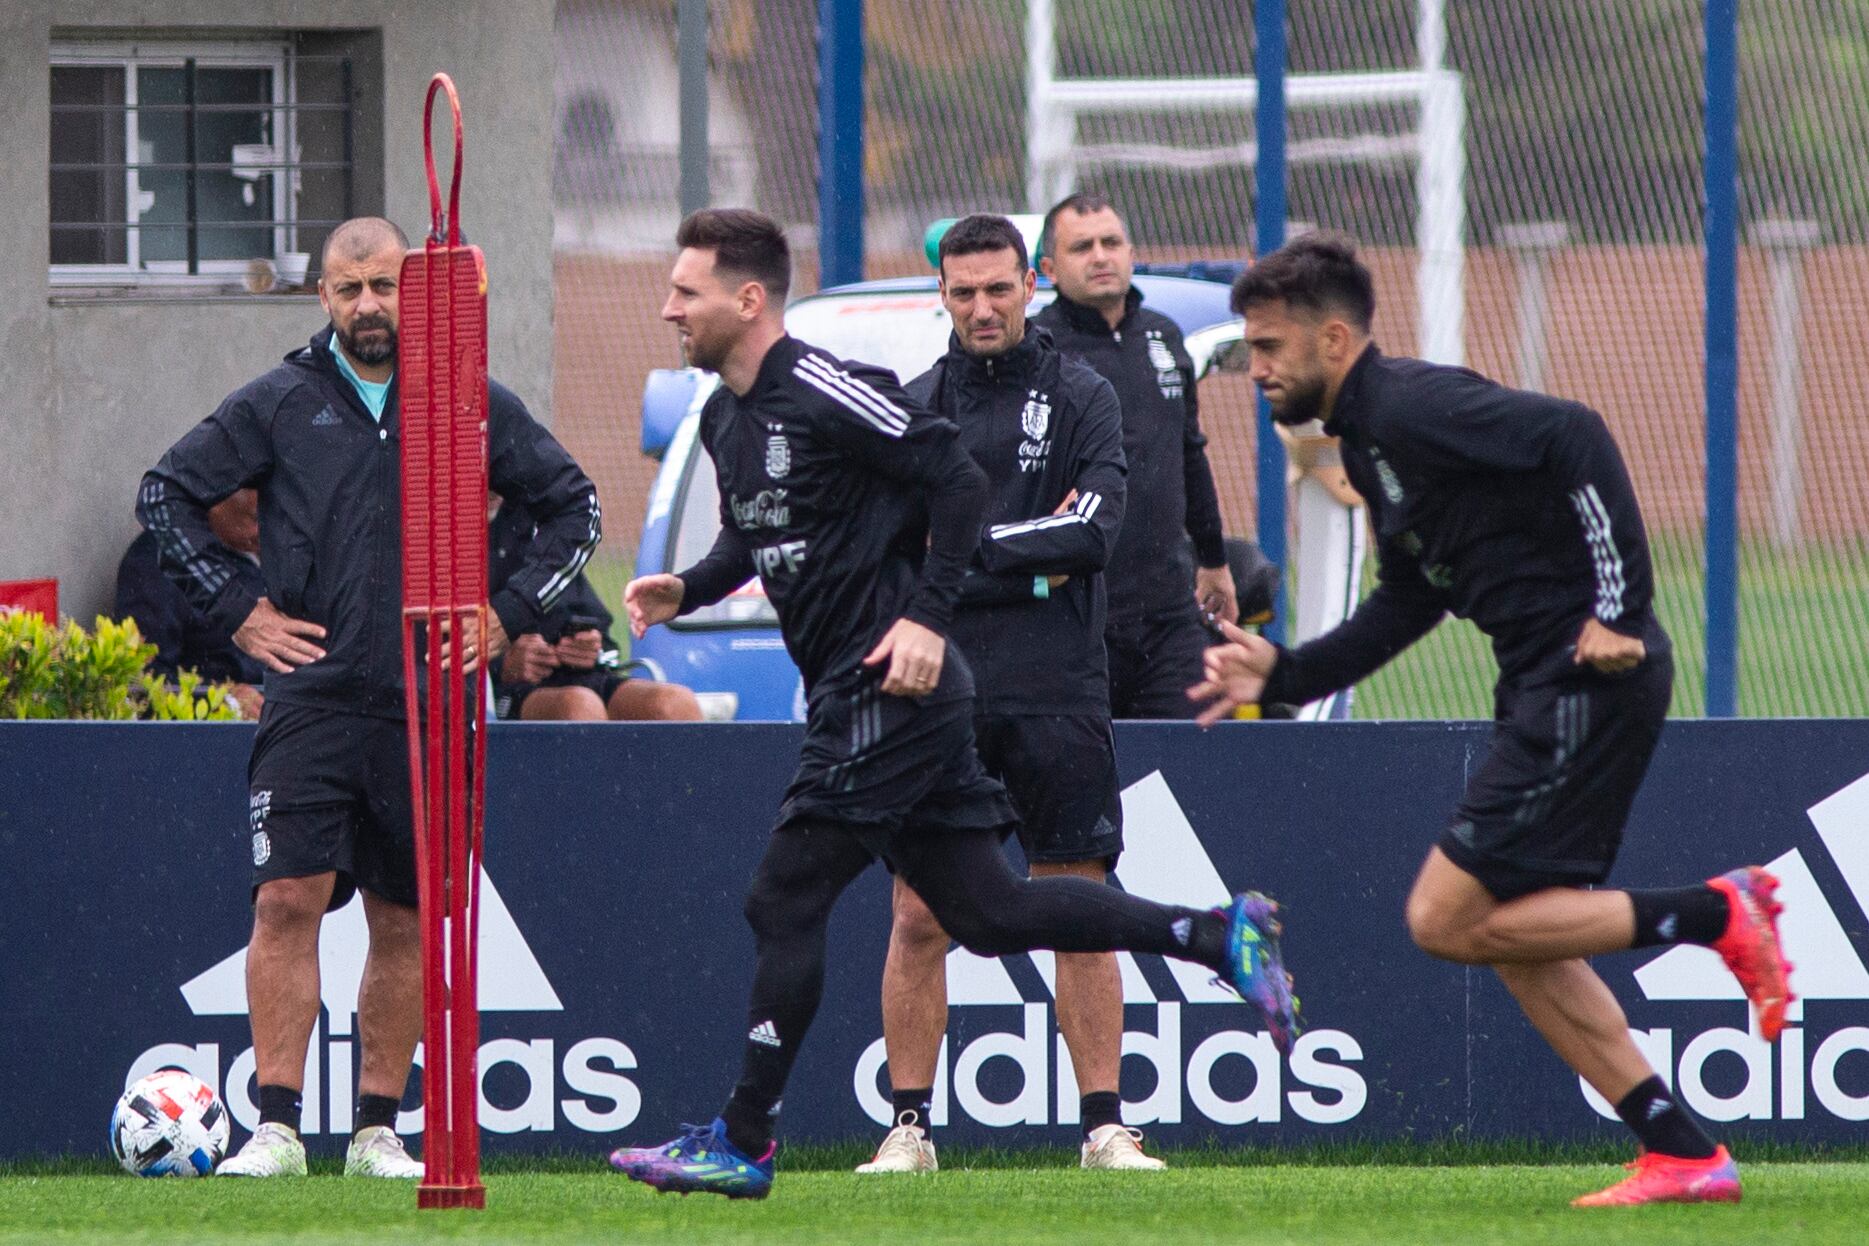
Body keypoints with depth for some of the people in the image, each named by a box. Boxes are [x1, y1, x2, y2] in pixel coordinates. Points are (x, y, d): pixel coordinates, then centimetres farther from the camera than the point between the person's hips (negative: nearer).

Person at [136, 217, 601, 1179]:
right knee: (289, 898, -13)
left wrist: (512, 613, 7)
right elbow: (165, 494, 10)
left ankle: (377, 1131, 12)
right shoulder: (279, 405, 4)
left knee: (404, 919, 5)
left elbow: (573, 506, 17)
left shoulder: (473, 406, 7)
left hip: (428, 703, 2)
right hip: (312, 694, -2)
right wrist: (233, 611, 3)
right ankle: (276, 1129, -13)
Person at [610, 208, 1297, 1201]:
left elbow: (958, 483, -16)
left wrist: (926, 617, -21)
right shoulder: (727, 418, 13)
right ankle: (1220, 936, 13)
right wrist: (688, 588, 9)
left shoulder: (826, 394, -15)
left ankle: (742, 1145, -3)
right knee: (986, 912, 8)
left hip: (889, 687, -10)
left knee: (784, 901, -8)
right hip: (851, 697, 10)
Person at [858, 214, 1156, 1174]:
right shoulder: (911, 409, 10)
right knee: (918, 918, -1)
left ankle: (1104, 1128, 3)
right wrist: (1026, 565, -9)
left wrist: (968, 548, -10)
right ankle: (909, 1127, 6)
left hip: (1056, 694, -1)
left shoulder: (1082, 400, 5)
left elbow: (1095, 532, -8)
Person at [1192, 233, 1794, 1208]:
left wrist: (1617, 609, -26)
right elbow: (1405, 605, 26)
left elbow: (1574, 435, -25)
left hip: (1590, 682, -10)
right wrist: (1282, 674, 17)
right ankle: (1684, 1156, 12)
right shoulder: (1370, 437, 17)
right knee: (1514, 935, 12)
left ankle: (1716, 915, -6)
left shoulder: (1413, 408, -14)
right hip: (1544, 689, 10)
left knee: (1447, 920, -9)